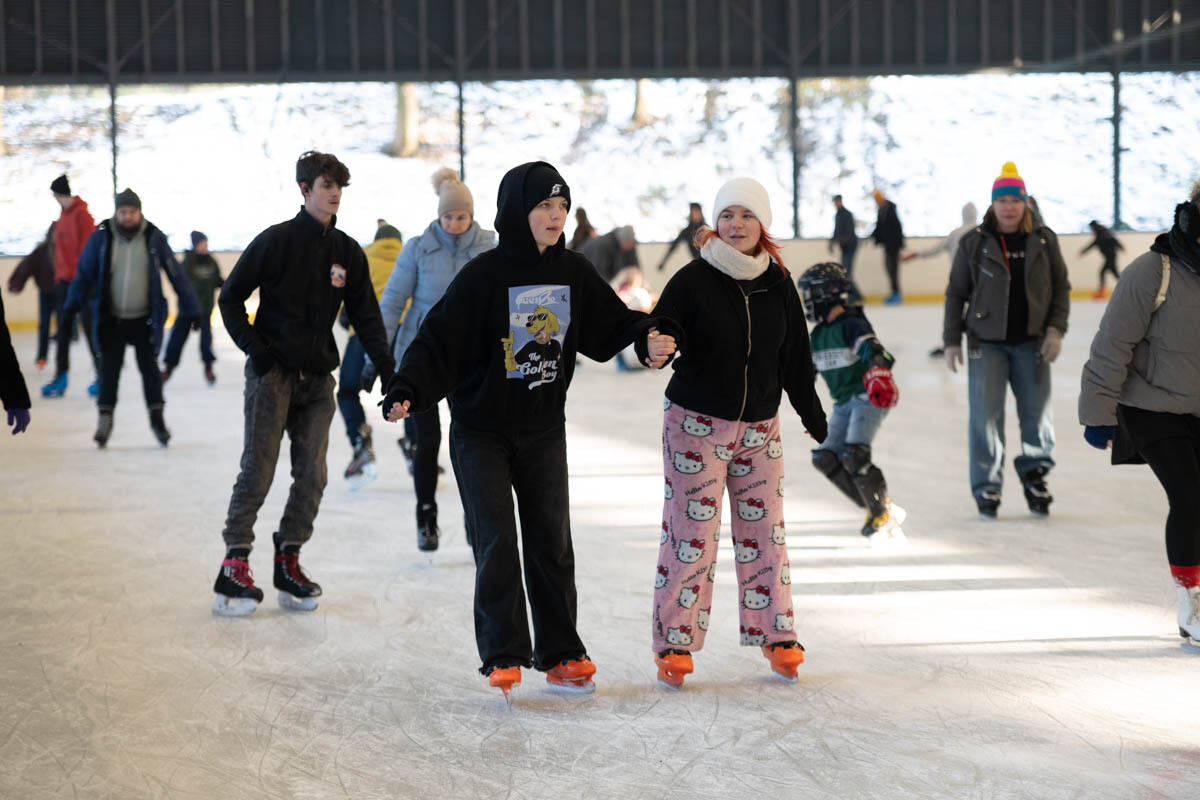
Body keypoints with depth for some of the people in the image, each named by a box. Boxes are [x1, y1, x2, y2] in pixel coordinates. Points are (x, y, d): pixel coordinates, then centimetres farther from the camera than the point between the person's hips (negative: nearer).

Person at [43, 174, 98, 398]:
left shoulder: (81, 214, -13)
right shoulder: (63, 216, 14)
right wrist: (58, 277, 18)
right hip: (64, 280, 8)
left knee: (89, 327, -4)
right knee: (63, 329, 8)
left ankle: (102, 376, 1)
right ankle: (61, 376, 11)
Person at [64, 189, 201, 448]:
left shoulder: (154, 238, -6)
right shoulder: (101, 238, -6)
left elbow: (176, 274, -1)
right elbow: (84, 274, 0)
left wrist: (192, 308, 0)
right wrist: (71, 309, -2)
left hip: (145, 319, 0)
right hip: (111, 319, 0)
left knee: (149, 366, 5)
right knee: (109, 367, 2)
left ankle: (157, 417, 16)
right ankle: (105, 416, 11)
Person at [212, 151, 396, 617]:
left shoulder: (348, 253, 8)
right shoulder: (276, 241, -5)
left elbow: (366, 316, 9)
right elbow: (230, 299, -1)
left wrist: (386, 368, -3)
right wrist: (254, 349, -10)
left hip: (318, 377, 5)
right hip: (272, 372, -5)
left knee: (312, 474, 3)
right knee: (258, 469, -8)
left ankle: (288, 560, 14)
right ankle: (234, 566, -4)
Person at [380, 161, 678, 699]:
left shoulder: (573, 273, 1)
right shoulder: (485, 275, -14)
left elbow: (611, 323, 10)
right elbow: (439, 338, -18)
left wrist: (650, 336, -11)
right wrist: (406, 390, -31)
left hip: (545, 431, 4)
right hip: (481, 432, -4)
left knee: (551, 540, 7)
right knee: (496, 543, -7)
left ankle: (560, 654, 15)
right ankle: (504, 656, 2)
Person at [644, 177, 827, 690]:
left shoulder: (778, 284, 4)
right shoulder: (693, 280, -8)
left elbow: (796, 356, 12)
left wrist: (812, 415, 18)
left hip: (760, 426, 4)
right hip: (696, 422, -4)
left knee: (765, 528, 7)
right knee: (691, 531, -2)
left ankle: (775, 635, 19)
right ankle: (674, 643, 6)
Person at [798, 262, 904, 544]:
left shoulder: (852, 325, -13)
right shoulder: (817, 335, 15)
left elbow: (874, 352, -28)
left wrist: (879, 377, -45)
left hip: (868, 397, -9)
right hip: (843, 403, 9)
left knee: (854, 455, -24)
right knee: (826, 458, -3)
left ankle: (885, 518, -14)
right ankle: (878, 508, 3)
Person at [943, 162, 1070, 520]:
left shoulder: (1044, 241, 4)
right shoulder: (974, 243, 0)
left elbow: (1061, 287, 9)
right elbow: (955, 293, 4)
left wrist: (1056, 329, -3)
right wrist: (952, 340, 1)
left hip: (1031, 342, 2)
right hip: (986, 342, -2)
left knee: (1037, 413, 4)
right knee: (986, 415, -5)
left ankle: (1034, 476, 25)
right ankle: (987, 487, 5)